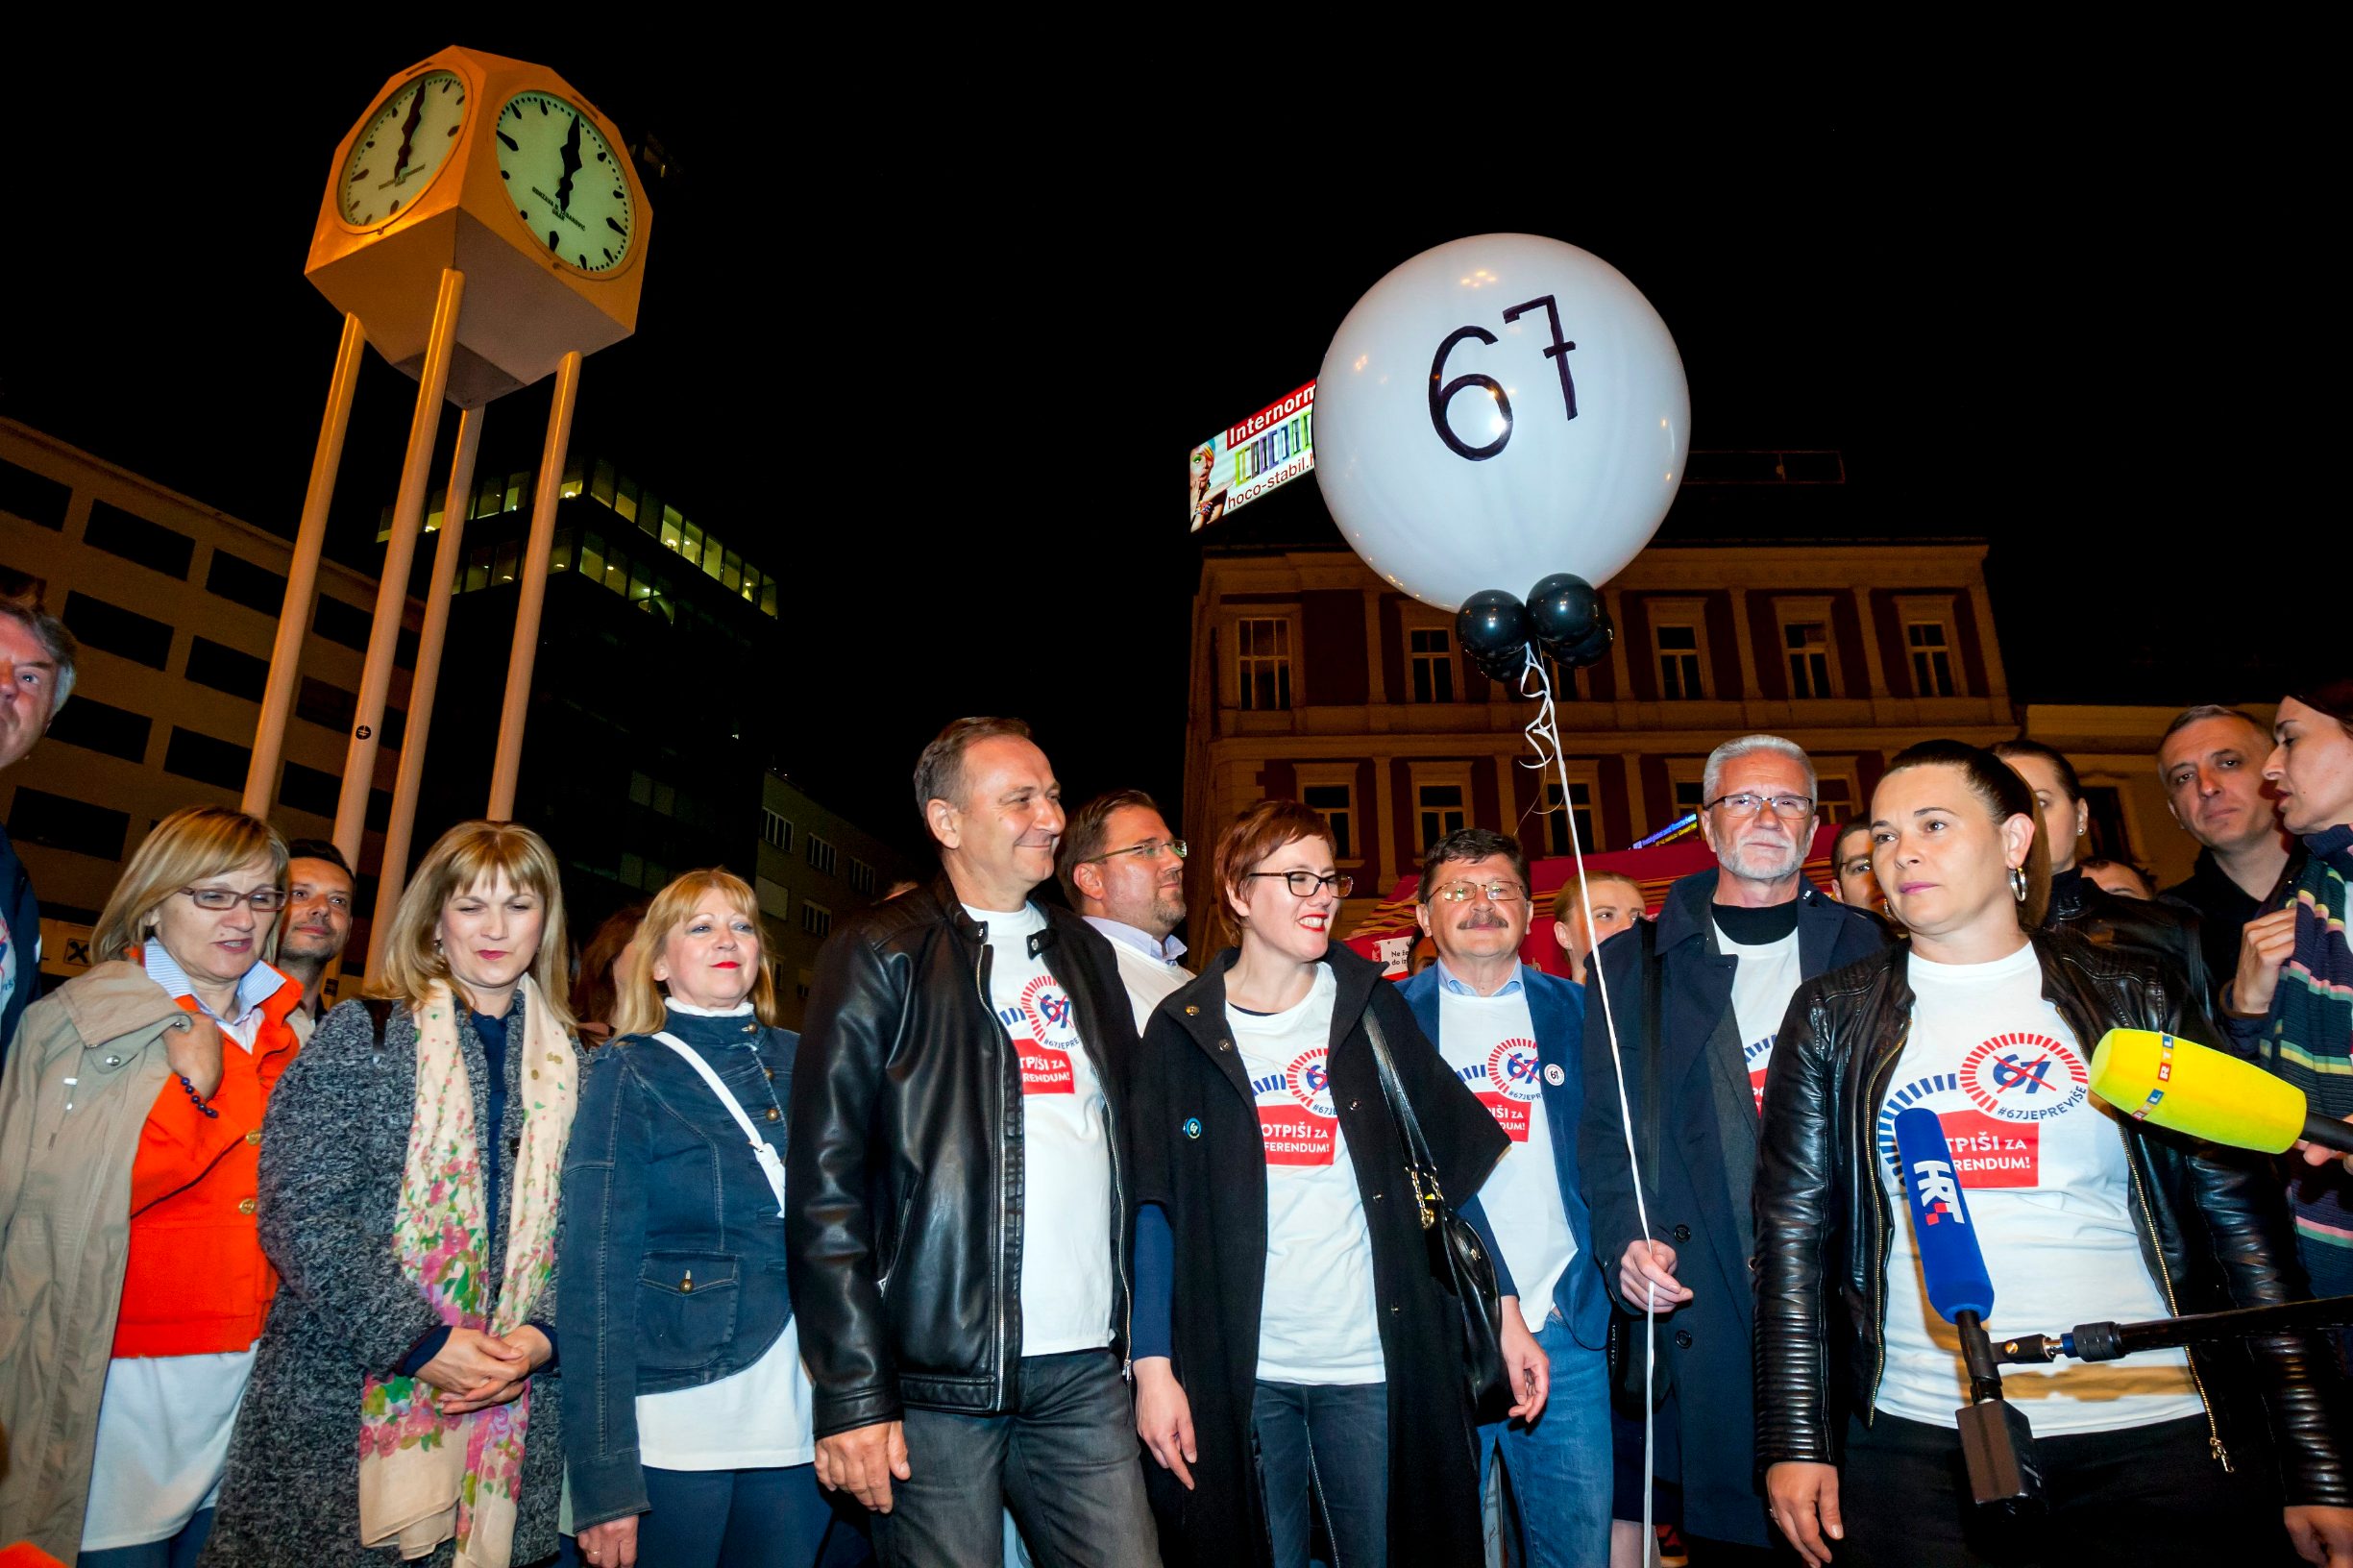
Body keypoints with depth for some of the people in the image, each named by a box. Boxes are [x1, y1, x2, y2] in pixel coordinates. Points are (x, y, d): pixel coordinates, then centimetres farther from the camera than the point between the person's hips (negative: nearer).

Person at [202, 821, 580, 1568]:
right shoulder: (361, 1033, -2)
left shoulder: (570, 1065, 8)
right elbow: (301, 1213, -9)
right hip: (342, 1400, -2)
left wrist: (542, 1335, -11)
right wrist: (418, 1343, -15)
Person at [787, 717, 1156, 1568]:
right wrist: (851, 1393, -12)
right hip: (938, 1379, -4)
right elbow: (825, 1183, -8)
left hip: (1086, 1371, 5)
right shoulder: (879, 954, -4)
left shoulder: (1084, 952, 13)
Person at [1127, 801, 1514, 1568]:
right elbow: (1156, 1209, -1)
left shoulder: (1369, 1005, 2)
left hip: (1372, 1362, 1)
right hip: (1239, 1368, 0)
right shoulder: (1182, 1030, 0)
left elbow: (1455, 1165, 3)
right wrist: (1153, 1366, -6)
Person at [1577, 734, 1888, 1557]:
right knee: (1725, 1528, 7)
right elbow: (1604, 1128, 3)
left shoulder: (1863, 950, 6)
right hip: (1705, 1308, 0)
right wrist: (1626, 1235, -12)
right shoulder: (1633, 965, 5)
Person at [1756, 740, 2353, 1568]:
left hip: (2157, 1440, 1)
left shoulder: (2137, 995, 2)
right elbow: (1794, 1230, -1)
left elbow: (2243, 1220, 2)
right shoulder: (1832, 1017, 1)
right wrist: (1796, 1440, -5)